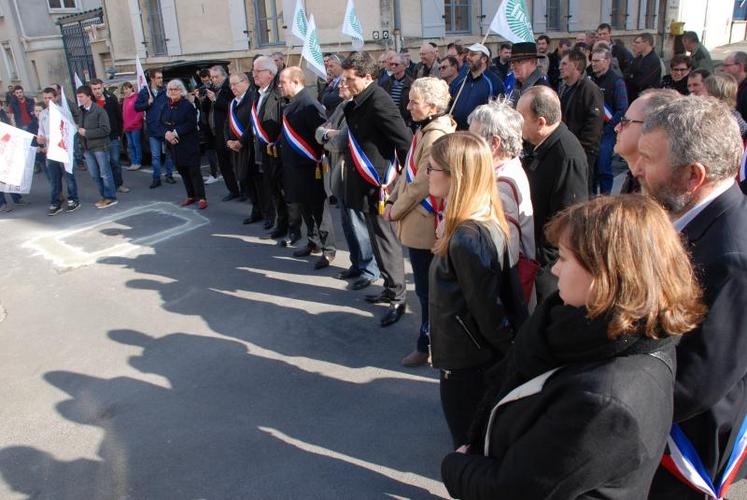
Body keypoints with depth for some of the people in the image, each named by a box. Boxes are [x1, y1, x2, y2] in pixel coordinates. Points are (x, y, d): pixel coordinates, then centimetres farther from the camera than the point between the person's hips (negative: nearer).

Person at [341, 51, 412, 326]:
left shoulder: (378, 101, -19)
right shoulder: (359, 102, 9)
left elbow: (406, 141, -21)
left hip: (378, 184, -9)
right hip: (366, 183, 9)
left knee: (386, 239, 0)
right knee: (378, 238, 18)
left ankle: (397, 298, 13)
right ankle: (390, 288, 32)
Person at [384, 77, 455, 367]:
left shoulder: (436, 136, -21)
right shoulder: (424, 130, 10)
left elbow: (421, 184, -22)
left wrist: (396, 211, -10)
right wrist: (393, 200, 5)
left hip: (424, 225, -10)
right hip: (415, 221, 10)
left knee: (427, 289, 4)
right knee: (426, 287, 20)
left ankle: (427, 346, 19)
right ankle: (430, 337, 35)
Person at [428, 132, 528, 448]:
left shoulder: (467, 238, -29)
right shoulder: (488, 222, 0)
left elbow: (488, 311, -23)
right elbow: (511, 294, 7)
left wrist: (509, 353, -9)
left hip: (466, 363, -9)